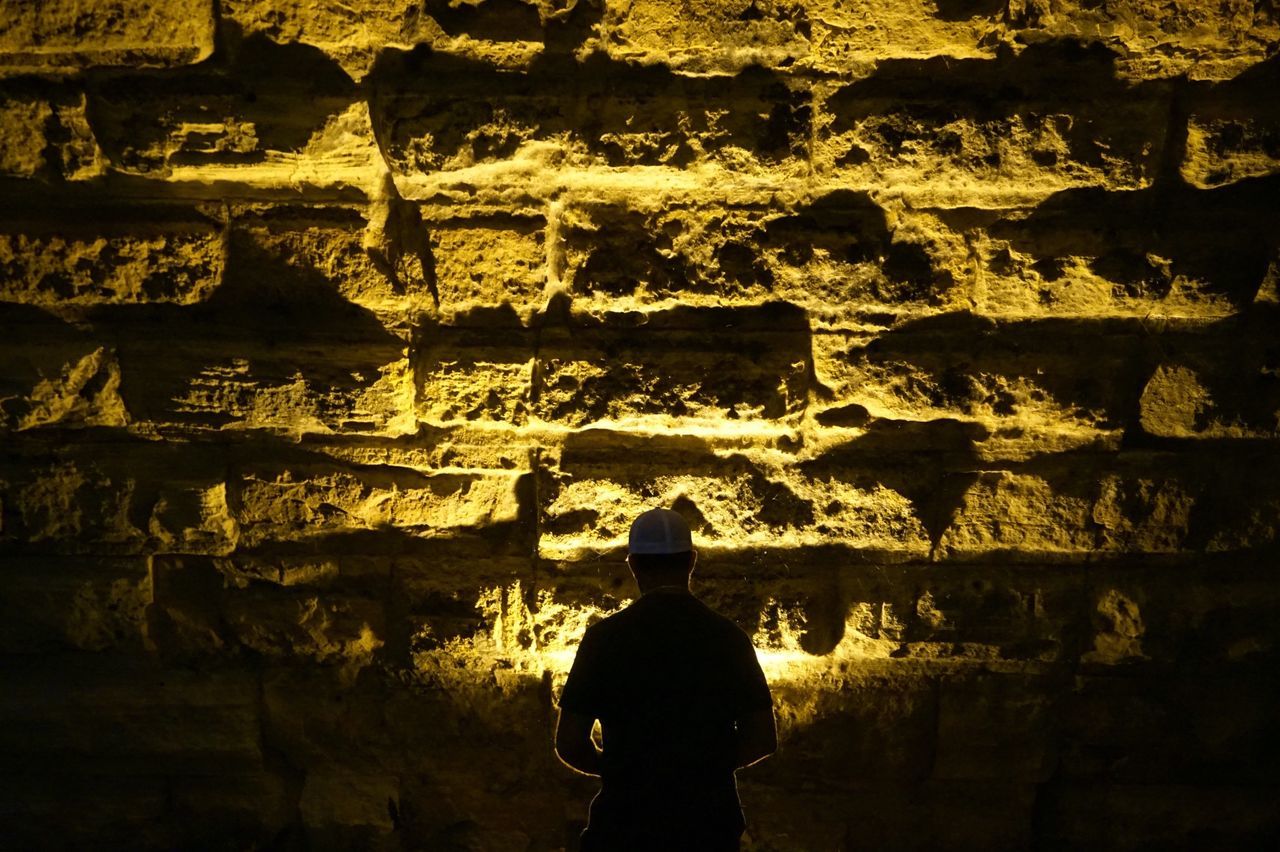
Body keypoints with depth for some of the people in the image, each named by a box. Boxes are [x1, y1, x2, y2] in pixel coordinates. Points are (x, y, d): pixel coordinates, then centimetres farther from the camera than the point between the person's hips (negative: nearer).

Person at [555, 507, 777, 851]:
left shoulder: (605, 636, -6)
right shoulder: (728, 636, -1)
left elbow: (570, 745, -6)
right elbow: (763, 741, 1)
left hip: (626, 817, -2)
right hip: (710, 821, 2)